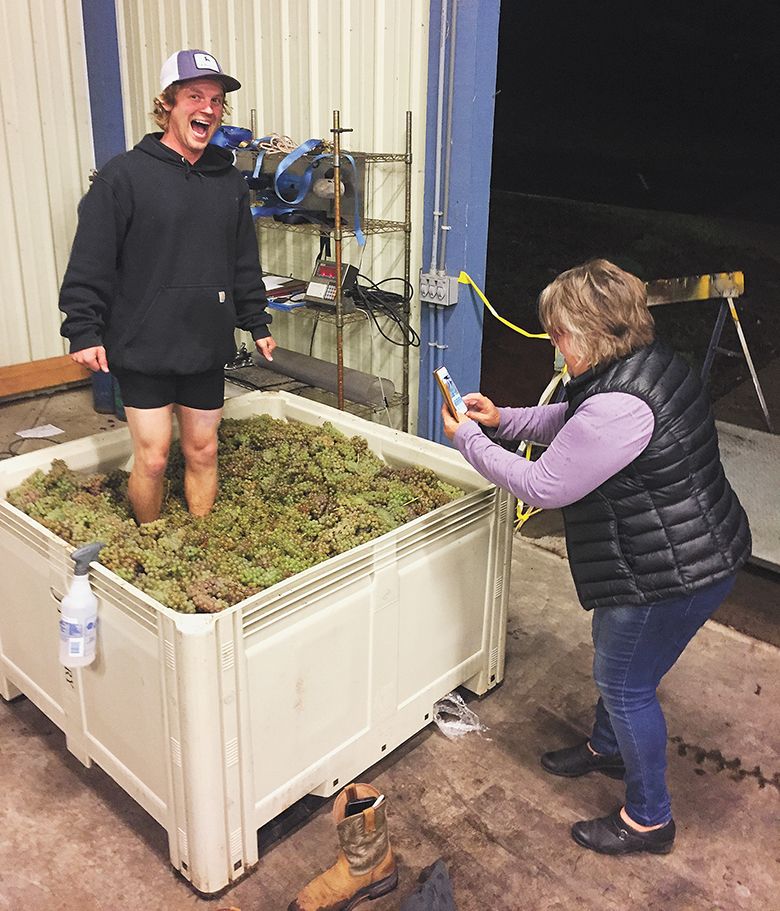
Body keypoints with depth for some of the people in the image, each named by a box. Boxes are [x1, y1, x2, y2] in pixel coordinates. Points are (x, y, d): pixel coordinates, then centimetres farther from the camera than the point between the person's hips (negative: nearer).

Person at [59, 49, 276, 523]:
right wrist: (84, 330, -10)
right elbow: (91, 261, -7)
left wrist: (257, 322, 17)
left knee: (203, 451, 12)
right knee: (152, 456, 1)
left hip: (208, 345, 4)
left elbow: (245, 262, 17)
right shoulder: (125, 175, -7)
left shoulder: (230, 181, 9)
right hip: (143, 346, -4)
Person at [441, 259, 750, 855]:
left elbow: (543, 487, -22)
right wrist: (503, 420, 4)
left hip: (675, 572, -10)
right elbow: (570, 420, 16)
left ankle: (649, 820, 27)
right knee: (617, 661, 27)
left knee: (625, 684, 7)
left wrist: (468, 440, -11)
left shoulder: (618, 407, -32)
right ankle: (607, 749, 53)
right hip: (695, 552, 10)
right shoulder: (652, 360, 1)